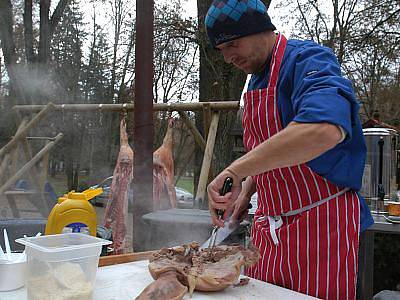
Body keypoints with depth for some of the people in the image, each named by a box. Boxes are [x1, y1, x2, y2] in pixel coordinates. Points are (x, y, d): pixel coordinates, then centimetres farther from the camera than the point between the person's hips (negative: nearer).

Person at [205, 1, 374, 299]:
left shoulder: (307, 60, -16)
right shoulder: (257, 79, 13)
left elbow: (325, 129, -39)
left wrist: (235, 171, -36)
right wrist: (246, 191, 8)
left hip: (319, 225, -8)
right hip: (269, 227, 8)